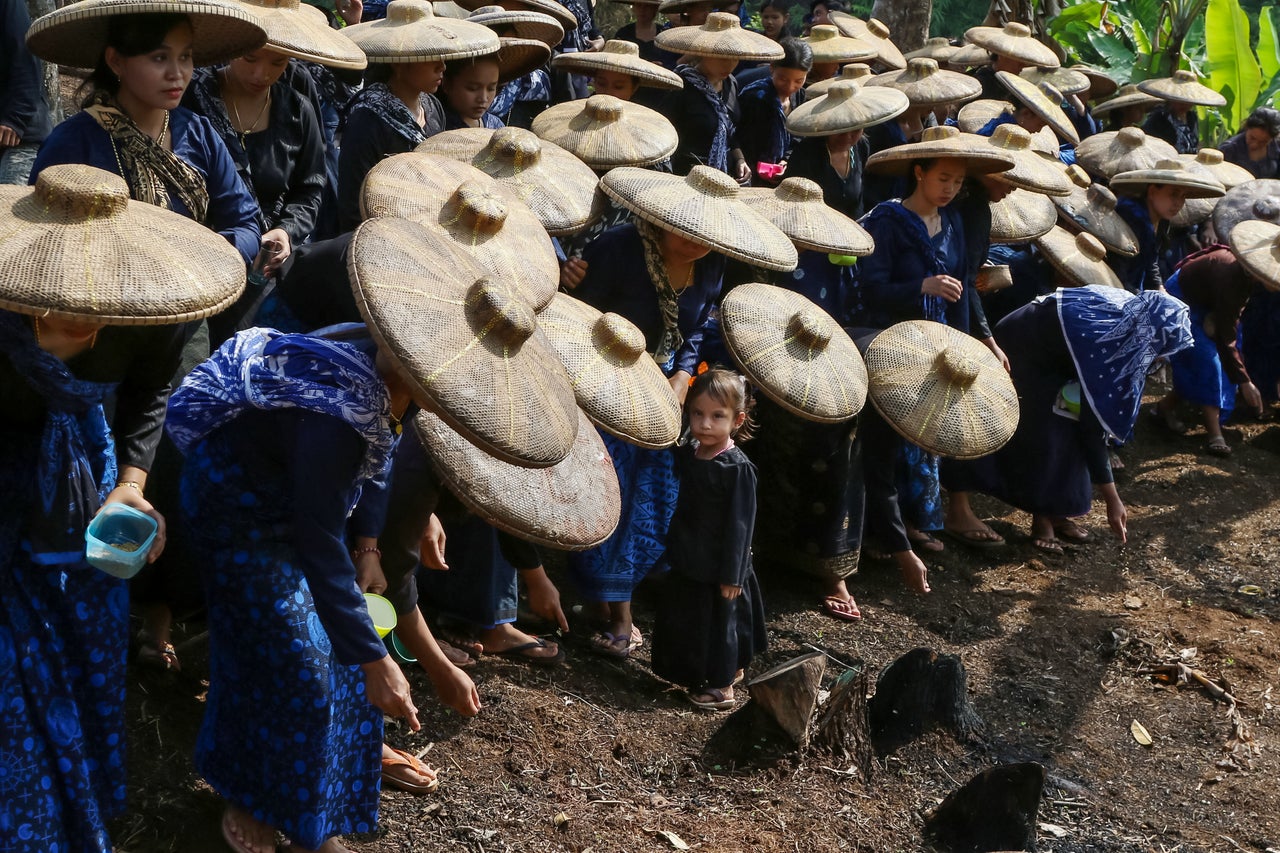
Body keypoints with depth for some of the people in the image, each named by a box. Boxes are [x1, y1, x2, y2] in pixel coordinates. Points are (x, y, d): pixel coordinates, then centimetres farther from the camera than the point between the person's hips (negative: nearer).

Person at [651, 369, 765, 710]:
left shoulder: (738, 467, -21)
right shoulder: (687, 455, 0)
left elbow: (740, 525, -18)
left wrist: (732, 575, -17)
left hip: (720, 567, -8)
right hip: (688, 562, 8)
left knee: (719, 621, 6)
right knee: (686, 618, 18)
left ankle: (722, 686, 23)